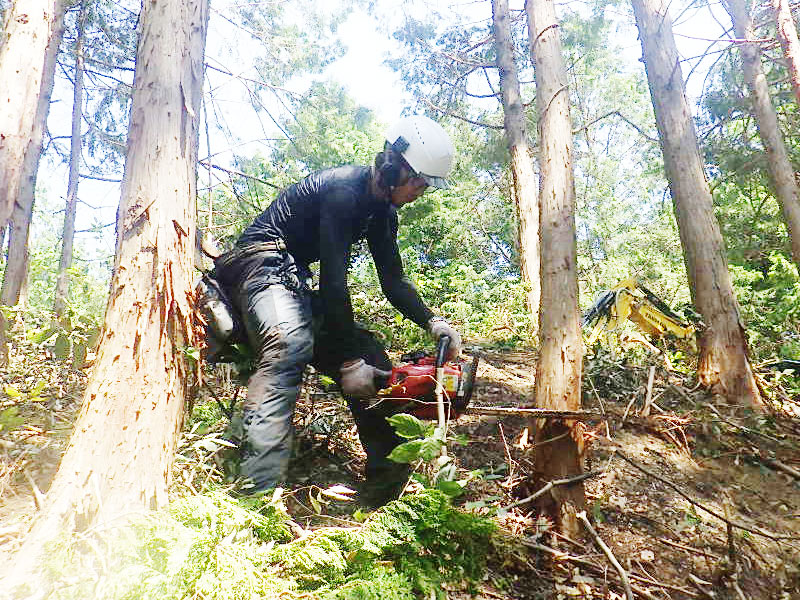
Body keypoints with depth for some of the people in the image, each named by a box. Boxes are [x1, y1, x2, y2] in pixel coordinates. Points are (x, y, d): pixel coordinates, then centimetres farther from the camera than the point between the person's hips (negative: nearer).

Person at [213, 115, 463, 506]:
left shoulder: (383, 212, 9)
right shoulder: (344, 190, -21)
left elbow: (393, 281, 11)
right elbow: (333, 279, -27)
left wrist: (431, 322, -6)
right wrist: (348, 360, -27)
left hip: (294, 279, 10)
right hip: (260, 261, -10)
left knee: (372, 358, 1)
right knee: (291, 343, -39)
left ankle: (388, 480, 4)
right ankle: (258, 490, -46)